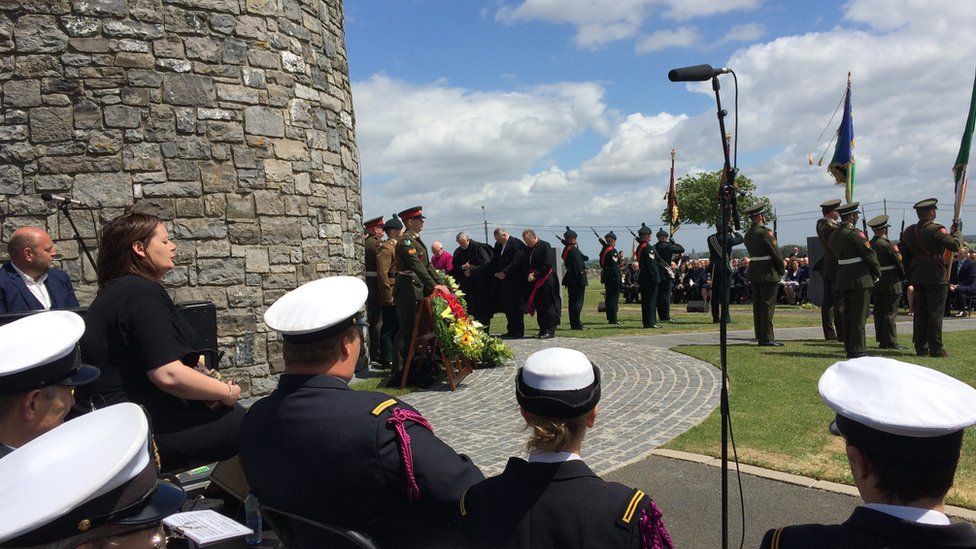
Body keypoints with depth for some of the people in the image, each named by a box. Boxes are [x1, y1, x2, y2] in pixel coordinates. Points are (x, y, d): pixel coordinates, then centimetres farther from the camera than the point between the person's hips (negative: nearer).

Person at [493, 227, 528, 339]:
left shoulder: (516, 244, -10)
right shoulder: (498, 245, 15)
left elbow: (517, 261, -17)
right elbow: (494, 261, 19)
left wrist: (505, 273, -18)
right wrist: (496, 272, 3)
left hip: (515, 281, -8)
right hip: (503, 280, 8)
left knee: (516, 306, -4)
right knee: (506, 306, 10)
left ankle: (518, 332, 2)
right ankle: (511, 330, 19)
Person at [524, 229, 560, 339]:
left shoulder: (545, 246, -8)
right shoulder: (528, 249, 12)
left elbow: (548, 265, -15)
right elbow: (526, 265, 17)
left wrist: (535, 275, -15)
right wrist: (529, 275, -2)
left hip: (546, 281, -7)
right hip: (534, 282, 7)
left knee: (548, 306, -4)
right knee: (538, 306, 8)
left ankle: (550, 331, -1)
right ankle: (543, 329, 15)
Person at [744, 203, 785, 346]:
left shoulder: (747, 234, 11)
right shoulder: (765, 232, -14)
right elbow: (776, 252, -12)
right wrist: (781, 270, 1)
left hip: (754, 272, 8)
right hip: (768, 273, -8)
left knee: (758, 305, 10)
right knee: (767, 305, -5)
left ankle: (760, 336, 15)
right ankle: (767, 338, -4)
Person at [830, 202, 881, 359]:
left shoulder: (834, 235, 10)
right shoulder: (855, 233, -13)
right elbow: (869, 254, -11)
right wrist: (877, 274, 4)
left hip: (843, 279, 7)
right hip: (860, 278, -7)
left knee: (848, 314, 11)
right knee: (859, 315, -3)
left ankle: (849, 348, 16)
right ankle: (858, 349, -1)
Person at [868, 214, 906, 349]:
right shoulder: (886, 244, -14)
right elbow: (898, 261, -7)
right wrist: (903, 275, 9)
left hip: (875, 281, 7)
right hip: (890, 281, -7)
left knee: (879, 311, 10)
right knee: (890, 312, -3)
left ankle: (881, 340, 15)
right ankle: (891, 342, 0)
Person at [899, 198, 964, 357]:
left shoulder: (908, 232, 8)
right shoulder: (935, 229, -13)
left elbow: (906, 257, 13)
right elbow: (955, 246, -15)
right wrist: (957, 234, 5)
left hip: (917, 277, 6)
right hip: (936, 276, -6)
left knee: (919, 313, 9)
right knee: (935, 312, 0)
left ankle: (921, 347, 14)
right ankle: (936, 349, 3)